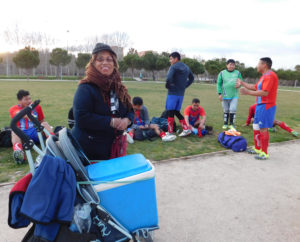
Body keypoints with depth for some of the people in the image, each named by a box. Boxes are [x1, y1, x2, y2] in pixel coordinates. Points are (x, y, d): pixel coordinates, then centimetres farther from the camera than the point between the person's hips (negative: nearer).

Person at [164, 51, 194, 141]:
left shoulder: (174, 67, -10)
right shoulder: (186, 67, 15)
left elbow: (169, 78, -26)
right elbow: (191, 78, 26)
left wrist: (167, 86, -8)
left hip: (173, 92, -8)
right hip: (181, 93, 8)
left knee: (170, 112, -3)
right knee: (177, 112, 18)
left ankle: (170, 133, -2)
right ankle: (186, 129, 16)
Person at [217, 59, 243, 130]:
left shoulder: (237, 73, 3)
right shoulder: (222, 73, 0)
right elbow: (219, 83, 0)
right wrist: (220, 93, -7)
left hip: (234, 95, 0)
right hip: (225, 95, 0)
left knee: (233, 110, -7)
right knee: (226, 110, 11)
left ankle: (231, 124, 6)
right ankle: (225, 124, 24)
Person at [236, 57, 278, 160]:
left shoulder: (270, 75, -16)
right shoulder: (264, 76, 17)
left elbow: (265, 92, -25)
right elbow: (255, 87, 24)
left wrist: (248, 92, -23)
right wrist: (242, 83, 25)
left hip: (266, 106, -10)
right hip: (260, 105, 10)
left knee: (263, 129, -6)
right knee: (256, 128, 16)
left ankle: (264, 153, 4)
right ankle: (257, 148, 28)